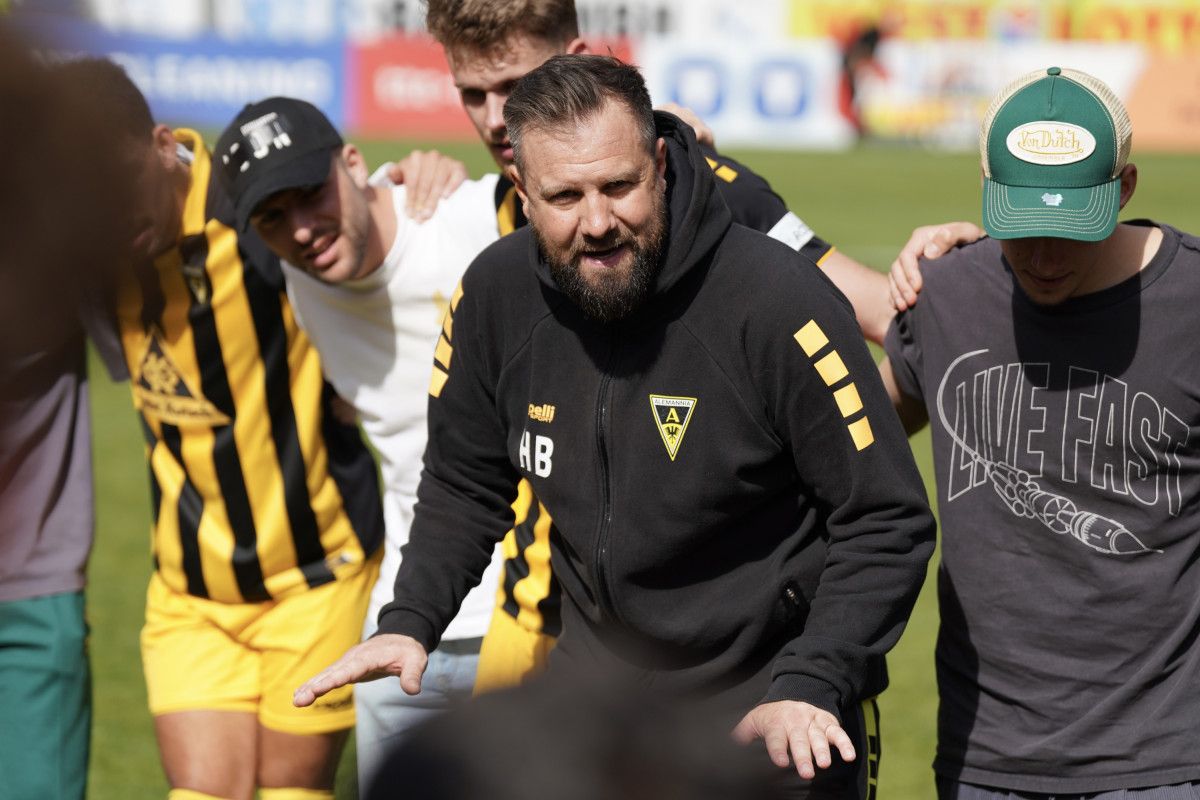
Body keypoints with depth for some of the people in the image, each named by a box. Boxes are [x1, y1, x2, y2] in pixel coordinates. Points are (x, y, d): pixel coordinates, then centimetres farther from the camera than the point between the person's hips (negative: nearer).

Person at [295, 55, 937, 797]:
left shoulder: (782, 302, -21)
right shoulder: (496, 293, -7)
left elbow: (888, 521, -16)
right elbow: (465, 486, 11)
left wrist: (808, 690, -24)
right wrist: (411, 622, -3)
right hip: (597, 678, 4)